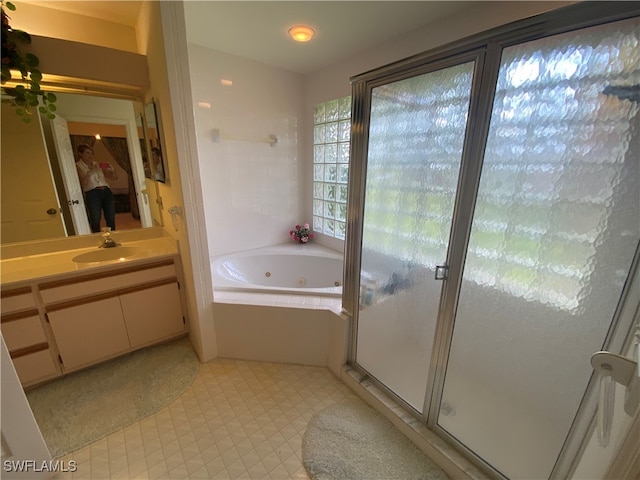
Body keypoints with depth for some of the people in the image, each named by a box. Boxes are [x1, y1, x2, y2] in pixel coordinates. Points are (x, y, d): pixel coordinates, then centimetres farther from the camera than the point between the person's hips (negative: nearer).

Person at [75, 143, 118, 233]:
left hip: (106, 191, 4)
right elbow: (84, 183, -7)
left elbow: (114, 177, 19)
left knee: (111, 219, -1)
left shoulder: (97, 164, 19)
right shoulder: (78, 166, 7)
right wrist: (90, 171, -16)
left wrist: (112, 170, -1)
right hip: (92, 193, -3)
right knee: (95, 220, -7)